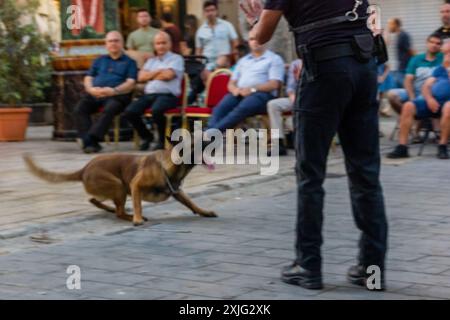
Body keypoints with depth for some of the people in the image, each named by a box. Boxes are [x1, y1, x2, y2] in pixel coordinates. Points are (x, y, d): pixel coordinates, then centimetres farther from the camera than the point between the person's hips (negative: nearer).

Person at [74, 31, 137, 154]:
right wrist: (91, 89, -3)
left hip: (117, 95, -4)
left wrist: (114, 91, -15)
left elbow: (130, 83, 3)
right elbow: (88, 79, 21)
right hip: (95, 94, 4)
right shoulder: (99, 60, 30)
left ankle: (90, 140, -45)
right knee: (79, 109, -26)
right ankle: (90, 143, -36)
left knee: (109, 110, -37)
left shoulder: (129, 61, 17)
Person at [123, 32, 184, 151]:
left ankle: (162, 140, -13)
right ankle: (147, 136, 7)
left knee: (156, 110, -38)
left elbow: (168, 75, -8)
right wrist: (158, 71, 1)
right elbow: (141, 77, 11)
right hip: (149, 95, 6)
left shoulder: (176, 59, 10)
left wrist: (151, 75, 6)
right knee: (129, 112, -18)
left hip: (167, 95, -5)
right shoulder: (151, 61, 27)